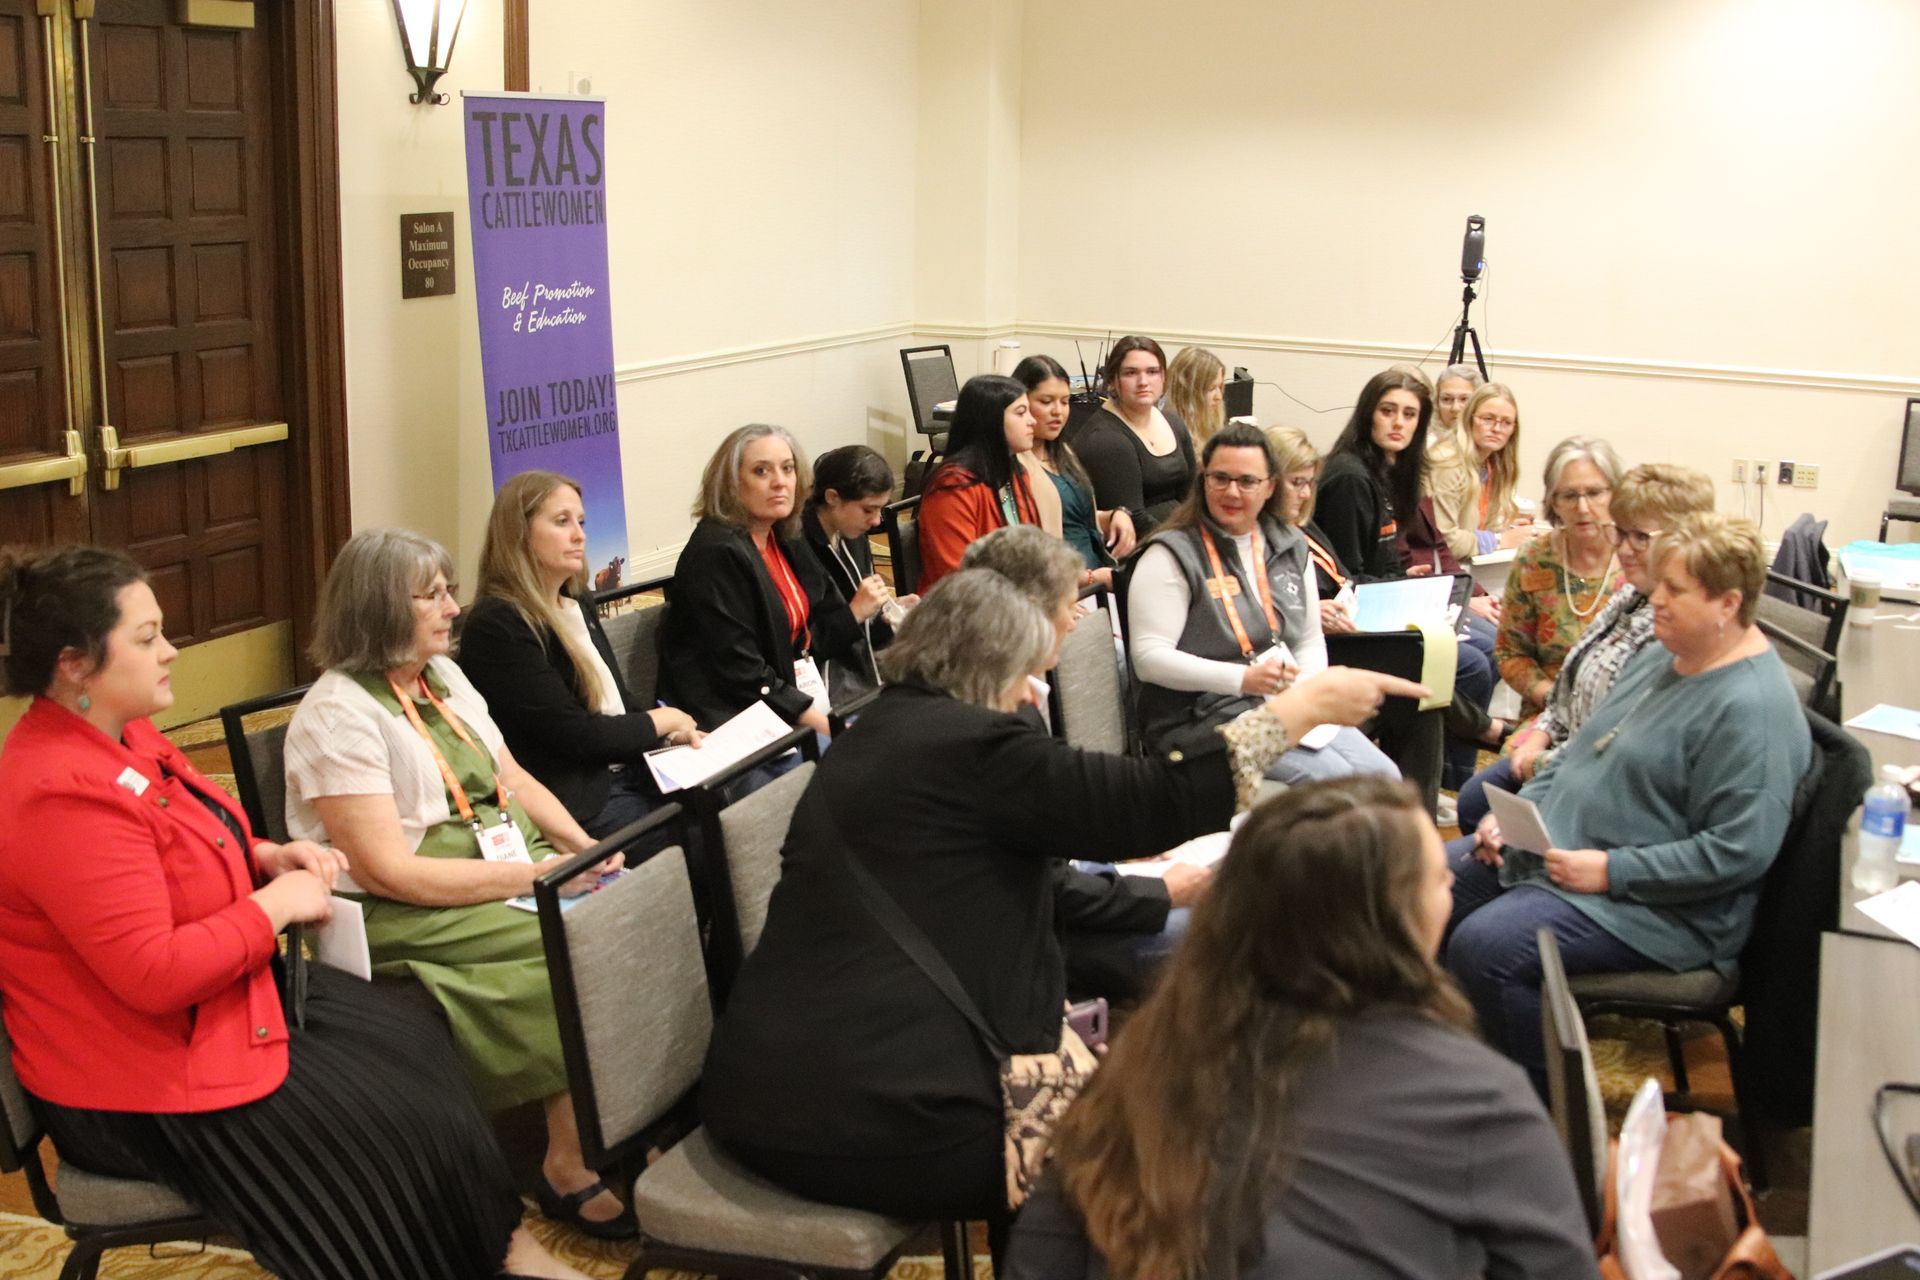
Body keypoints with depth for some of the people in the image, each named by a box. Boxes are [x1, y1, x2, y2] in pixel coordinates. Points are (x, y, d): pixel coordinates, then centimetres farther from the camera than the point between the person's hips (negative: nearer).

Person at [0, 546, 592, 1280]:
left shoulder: (116, 734, 3)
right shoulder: (63, 797, -30)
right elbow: (154, 975, -32)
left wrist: (269, 857, 1)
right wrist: (276, 904, -20)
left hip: (222, 990, 11)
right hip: (150, 1078, -10)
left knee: (421, 1047, 11)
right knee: (399, 1133, -5)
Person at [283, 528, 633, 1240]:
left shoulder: (444, 676, 12)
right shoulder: (339, 714, -14)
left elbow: (515, 780, 18)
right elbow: (388, 871, -20)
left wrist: (583, 848, -1)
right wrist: (535, 875, -20)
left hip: (511, 872, 8)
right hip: (406, 917, -8)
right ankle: (570, 1170, -9)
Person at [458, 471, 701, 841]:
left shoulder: (579, 605, 14)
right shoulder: (496, 626, -14)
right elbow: (575, 734, -16)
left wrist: (676, 731, 0)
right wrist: (663, 720, -4)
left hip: (630, 773, 8)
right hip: (580, 802, -8)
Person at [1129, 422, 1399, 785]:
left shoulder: (1289, 547, 15)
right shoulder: (1173, 556, -6)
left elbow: (1311, 640, 22)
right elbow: (1148, 658, -14)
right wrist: (1242, 679, -22)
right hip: (1204, 716, -7)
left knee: (1383, 776, -12)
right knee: (1332, 777, -24)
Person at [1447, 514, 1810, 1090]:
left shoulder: (1751, 709, -20)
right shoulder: (1659, 658, 10)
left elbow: (1738, 852, -26)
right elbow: (1583, 750, 20)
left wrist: (1611, 870, -24)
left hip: (1659, 907, -10)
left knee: (1485, 946, -28)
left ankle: (1546, 1105, -7)